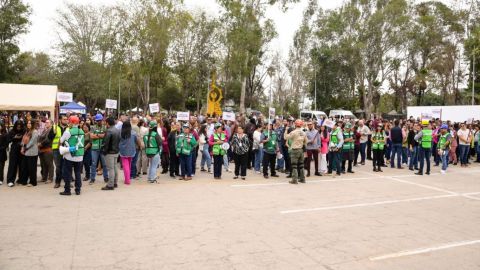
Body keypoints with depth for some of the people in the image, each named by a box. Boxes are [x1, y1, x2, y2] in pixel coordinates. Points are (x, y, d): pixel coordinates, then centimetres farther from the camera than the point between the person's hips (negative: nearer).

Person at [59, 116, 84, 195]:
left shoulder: (68, 132, -12)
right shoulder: (82, 132, 3)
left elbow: (61, 141, -4)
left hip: (69, 156, -4)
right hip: (80, 156, 4)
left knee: (67, 174, 6)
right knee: (78, 173, 12)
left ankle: (67, 190, 8)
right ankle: (78, 190, 14)